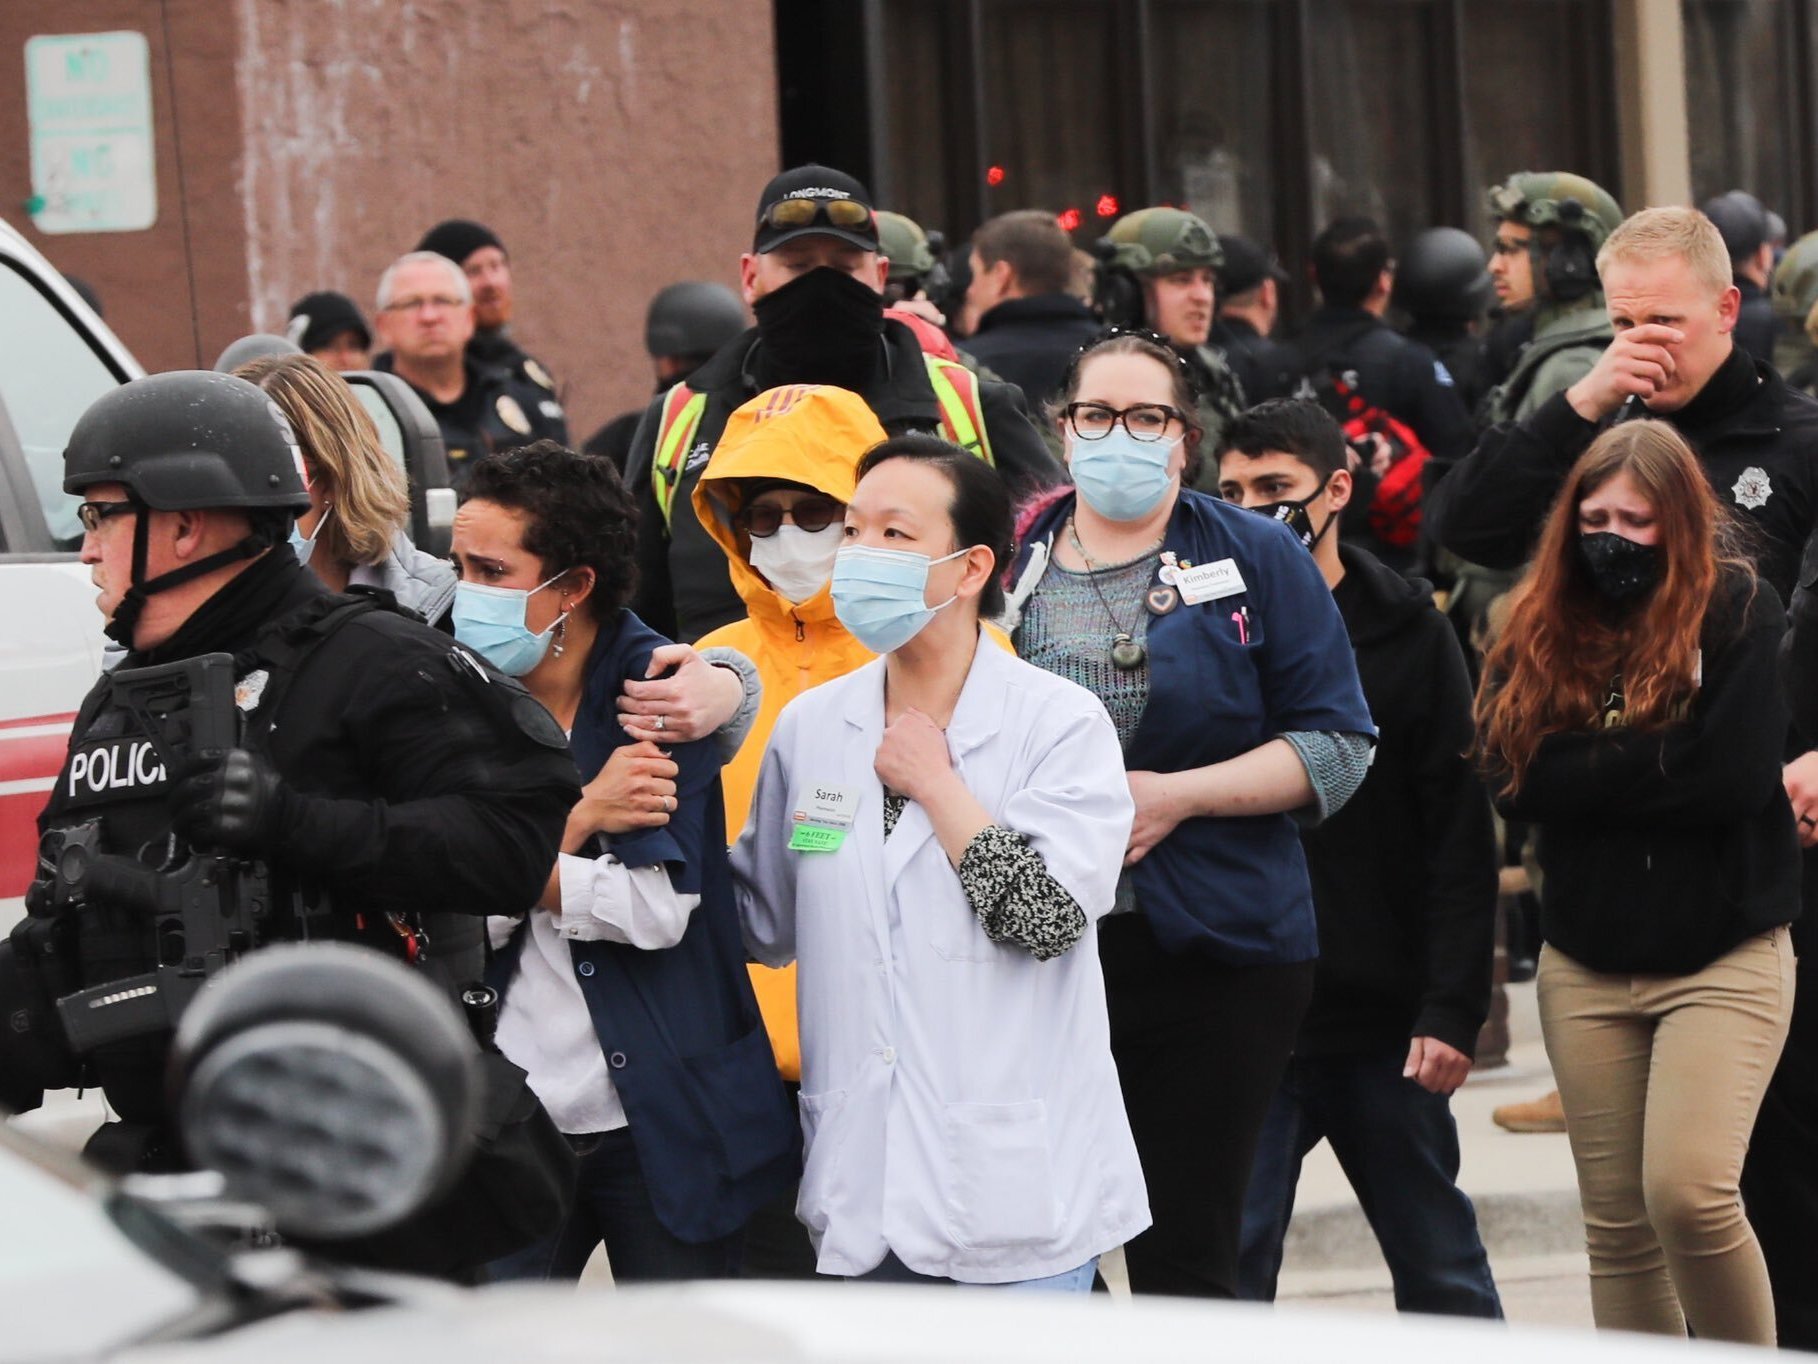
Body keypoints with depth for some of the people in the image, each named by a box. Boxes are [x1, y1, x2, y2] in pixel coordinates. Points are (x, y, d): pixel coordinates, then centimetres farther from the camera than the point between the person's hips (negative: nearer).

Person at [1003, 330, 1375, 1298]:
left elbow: (1337, 747, -1)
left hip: (1211, 961, -2)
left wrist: (1175, 796, -12)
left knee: (1185, 1255, 1)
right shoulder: (1006, 560, 10)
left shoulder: (1257, 561, 3)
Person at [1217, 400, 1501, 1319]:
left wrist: (1452, 1009, -8)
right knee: (1225, 1272, -2)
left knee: (1442, 1268, 10)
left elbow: (1461, 837, -1)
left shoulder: (1405, 633, 1)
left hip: (1385, 1016, 0)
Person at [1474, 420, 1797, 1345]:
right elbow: (1515, 782, -4)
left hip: (1721, 957, -4)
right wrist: (1654, 767, -12)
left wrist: (1590, 772, -11)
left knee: (1687, 1190, -19)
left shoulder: (1740, 616, -6)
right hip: (1586, 964, 4)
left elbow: (1735, 777, -17)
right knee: (1616, 1224, 6)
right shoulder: (1538, 635, 6)